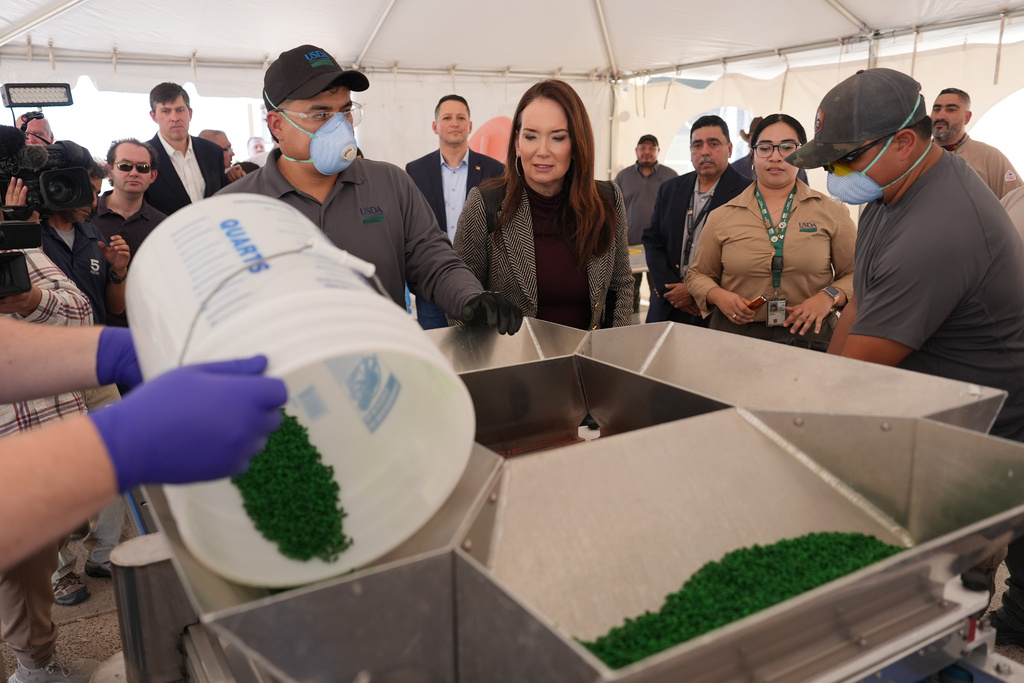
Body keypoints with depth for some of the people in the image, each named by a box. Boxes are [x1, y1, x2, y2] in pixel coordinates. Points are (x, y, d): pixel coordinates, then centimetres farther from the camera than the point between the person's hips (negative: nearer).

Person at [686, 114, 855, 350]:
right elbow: (698, 275, 13)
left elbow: (857, 274, 9)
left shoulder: (832, 213, 5)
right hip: (736, 336, 1)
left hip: (811, 338, 0)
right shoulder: (721, 218, 6)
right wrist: (719, 296, -8)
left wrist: (829, 297, -10)